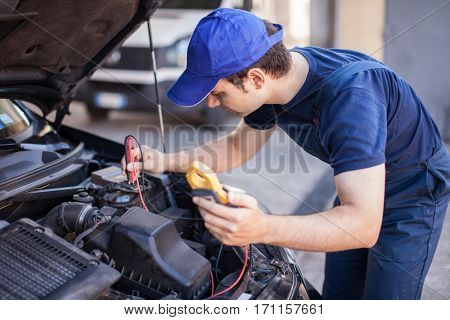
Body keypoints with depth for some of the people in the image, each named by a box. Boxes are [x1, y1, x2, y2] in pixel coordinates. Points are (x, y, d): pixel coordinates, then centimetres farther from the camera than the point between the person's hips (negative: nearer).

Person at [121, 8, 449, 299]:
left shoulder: (349, 95, -41)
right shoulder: (274, 76, -15)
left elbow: (363, 225, -45)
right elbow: (238, 146, 4)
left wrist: (263, 228, -59)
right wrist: (165, 161, -10)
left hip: (414, 192, -7)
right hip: (360, 187, 7)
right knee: (337, 299, 16)